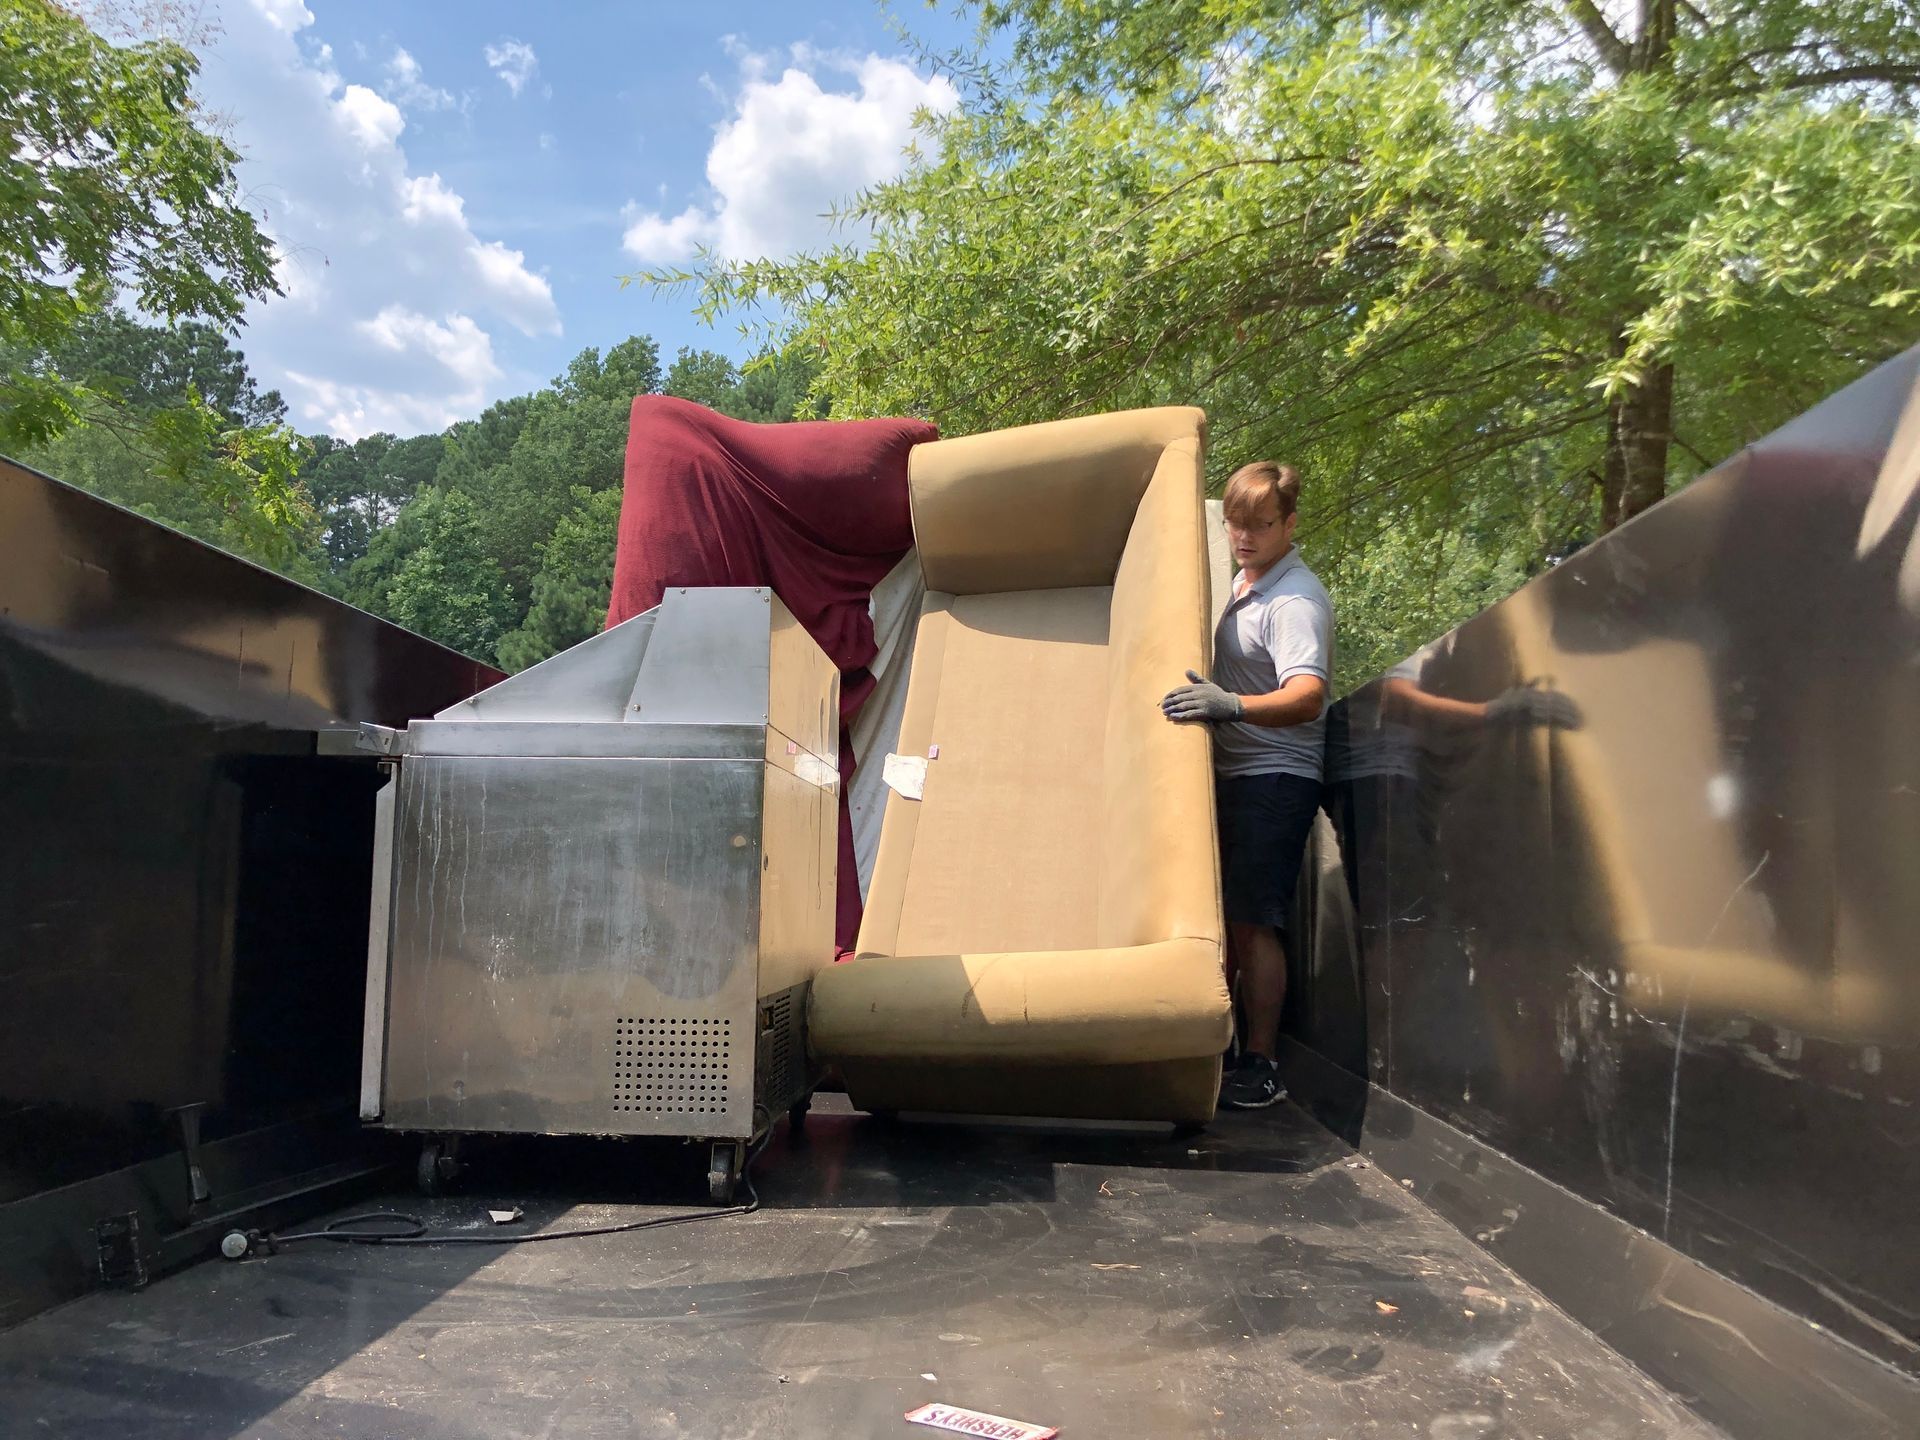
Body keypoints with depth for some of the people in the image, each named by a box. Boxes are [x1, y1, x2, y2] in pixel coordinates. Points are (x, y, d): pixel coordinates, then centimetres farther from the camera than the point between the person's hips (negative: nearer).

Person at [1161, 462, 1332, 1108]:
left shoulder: (1296, 599, -16)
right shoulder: (1243, 583, 14)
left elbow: (1306, 697, -32)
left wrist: (1233, 706, -47)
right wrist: (1207, 699, 14)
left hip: (1275, 780, -9)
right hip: (1232, 776, 9)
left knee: (1252, 922, -9)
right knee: (1221, 916, 12)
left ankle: (1261, 1066, 1)